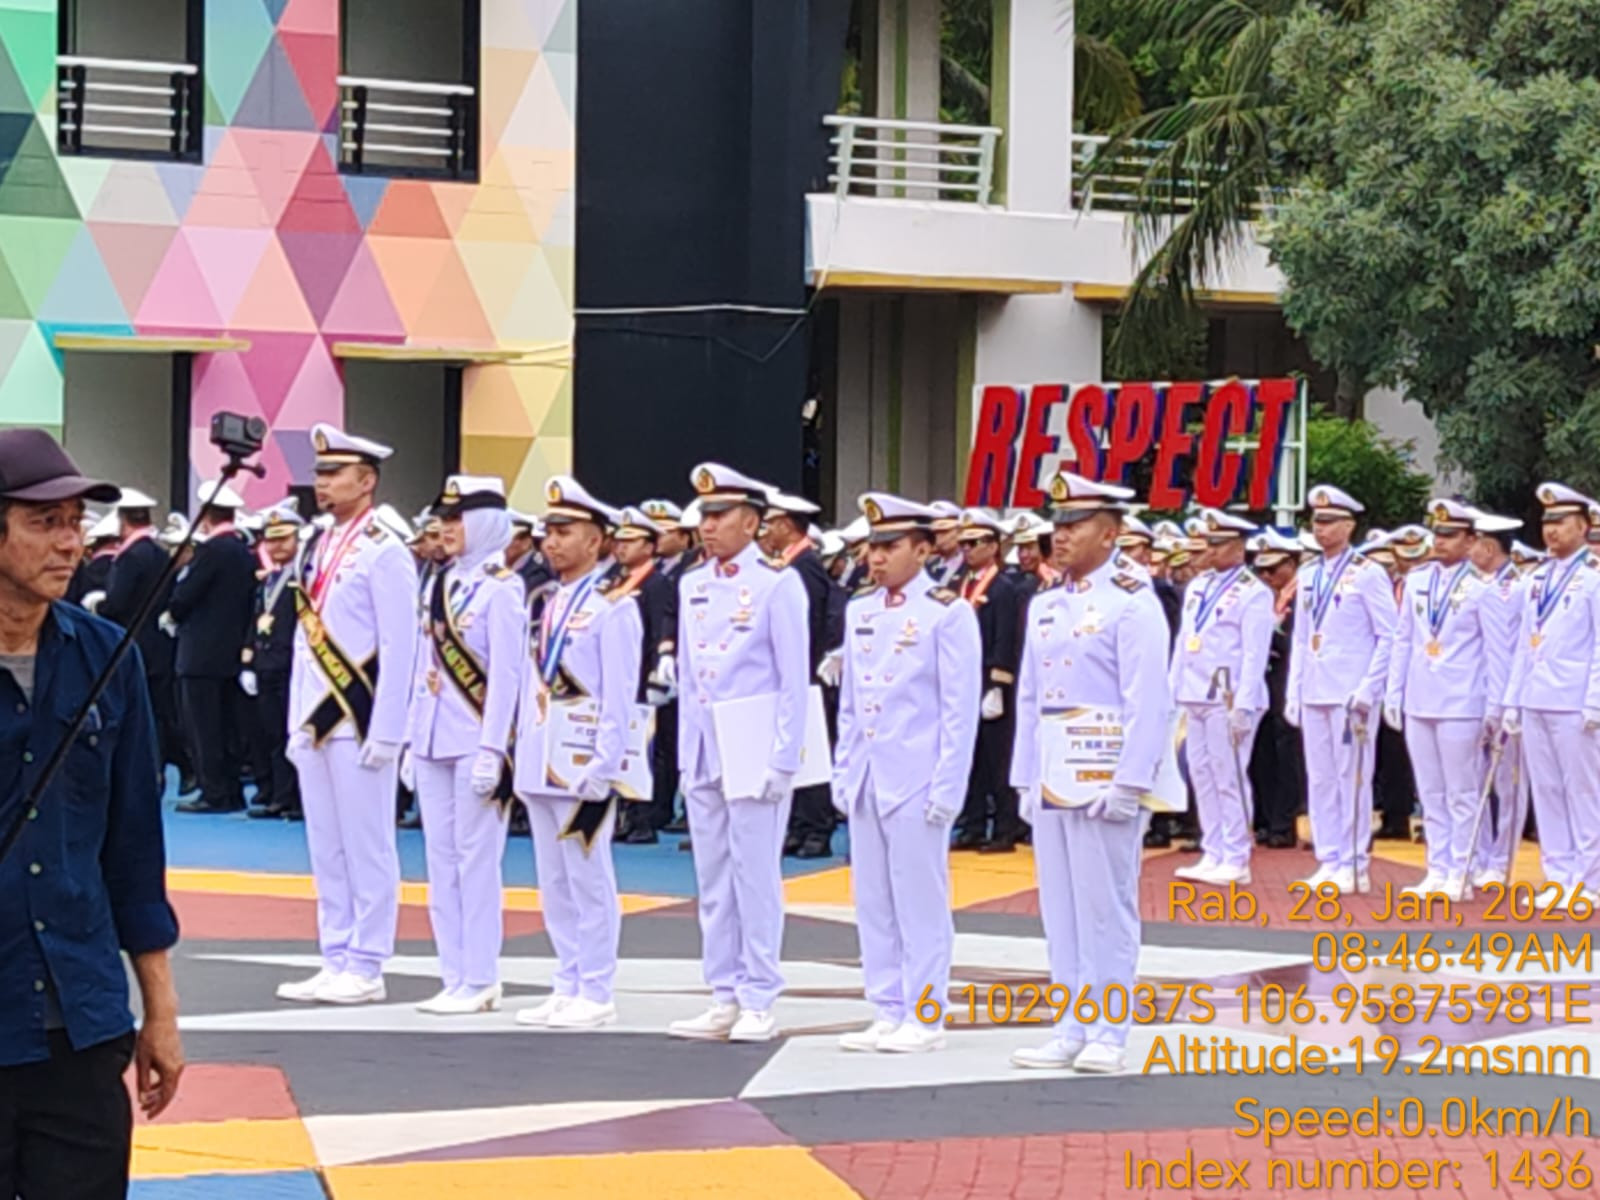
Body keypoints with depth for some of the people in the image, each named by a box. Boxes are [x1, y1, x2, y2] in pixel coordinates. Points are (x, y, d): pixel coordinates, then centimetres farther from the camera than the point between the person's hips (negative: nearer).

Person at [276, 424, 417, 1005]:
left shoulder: (384, 552, -9)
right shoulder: (314, 550, 14)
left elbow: (399, 648, -12)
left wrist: (384, 733, -15)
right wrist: (298, 721, 14)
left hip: (360, 719, -8)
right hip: (318, 719, 8)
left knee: (367, 845, -3)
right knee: (326, 847, 10)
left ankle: (366, 968, 1)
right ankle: (336, 963, 16)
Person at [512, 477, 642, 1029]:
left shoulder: (613, 606, -8)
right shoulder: (548, 604, 15)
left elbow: (619, 697, -12)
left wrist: (602, 770, -16)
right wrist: (523, 752, 14)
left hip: (584, 767, -8)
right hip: (541, 767, 8)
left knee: (589, 880, -4)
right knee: (554, 883, 10)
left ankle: (596, 995, -1)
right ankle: (567, 988, 16)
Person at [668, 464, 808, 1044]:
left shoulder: (777, 584, -7)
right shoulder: (692, 586, 12)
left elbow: (794, 681, -8)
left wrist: (784, 760, -12)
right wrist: (687, 752, 12)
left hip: (755, 748, -6)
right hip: (703, 749, 6)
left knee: (755, 875, -4)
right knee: (712, 878, 8)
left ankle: (759, 1003, 0)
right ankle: (725, 999, 13)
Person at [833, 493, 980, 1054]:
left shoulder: (947, 613, -6)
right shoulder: (860, 611, 12)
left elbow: (961, 708, -8)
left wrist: (947, 786, -12)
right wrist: (843, 772, 13)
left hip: (917, 778, -6)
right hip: (867, 776, 6)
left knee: (920, 901, -2)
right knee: (873, 901, 8)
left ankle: (924, 1018, 3)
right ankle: (887, 1013, 14)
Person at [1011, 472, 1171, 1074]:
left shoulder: (1132, 604, -8)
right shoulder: (1045, 605, 14)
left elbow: (1148, 702, -12)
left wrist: (1129, 784, -17)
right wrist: (1026, 779, 12)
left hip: (1104, 785, -7)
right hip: (1051, 785, 7)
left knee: (1106, 907, -2)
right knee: (1060, 909, 8)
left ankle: (1107, 1035, 3)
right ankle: (1073, 1030, 14)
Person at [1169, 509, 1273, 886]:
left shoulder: (1254, 594, -7)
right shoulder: (1197, 587, 15)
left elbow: (1254, 655, -12)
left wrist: (1243, 705, -18)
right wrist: (1173, 692, 13)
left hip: (1229, 699, -7)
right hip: (1196, 697, 7)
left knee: (1229, 777, -5)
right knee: (1202, 776, 8)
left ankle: (1236, 861, -1)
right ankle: (1212, 855, 14)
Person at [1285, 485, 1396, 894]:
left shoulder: (1367, 575, -5)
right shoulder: (1307, 577, 14)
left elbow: (1389, 637, -7)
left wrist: (1368, 690, -13)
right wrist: (1294, 693, 12)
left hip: (1350, 695, -6)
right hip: (1314, 693, 6)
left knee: (1352, 778, -3)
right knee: (1319, 780, 6)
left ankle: (1353, 866, 1)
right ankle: (1329, 862, 12)